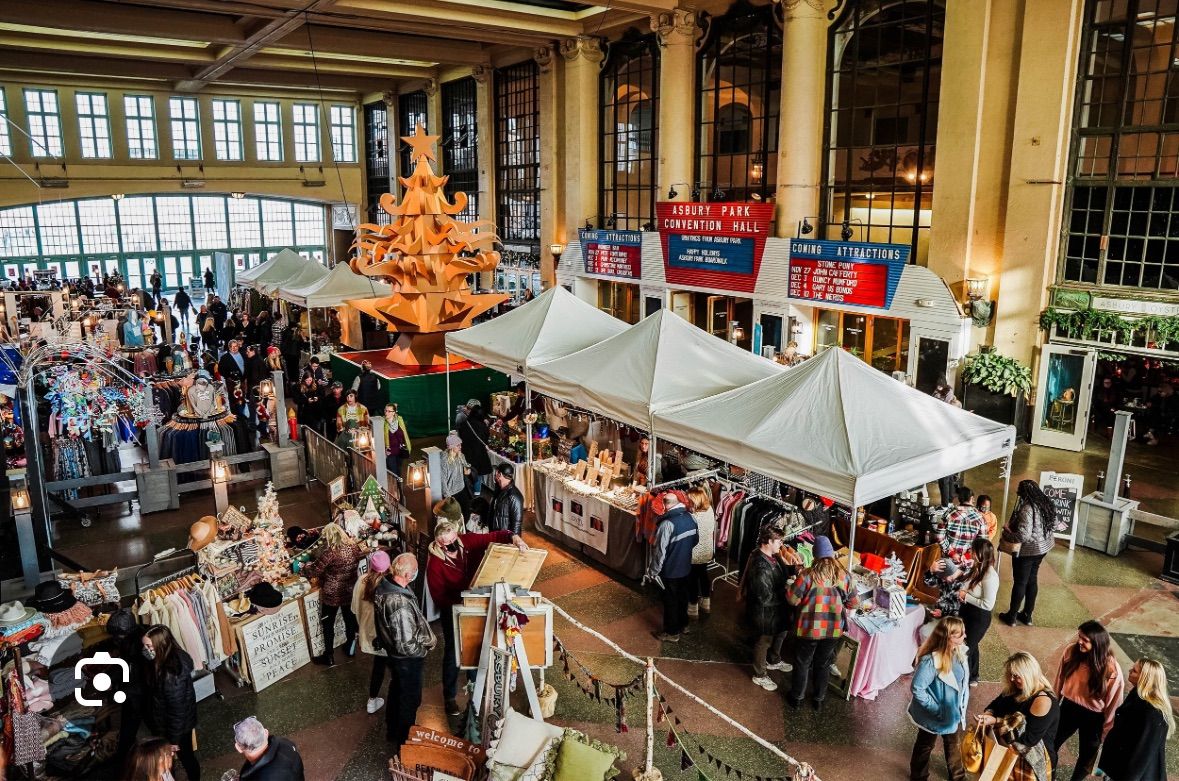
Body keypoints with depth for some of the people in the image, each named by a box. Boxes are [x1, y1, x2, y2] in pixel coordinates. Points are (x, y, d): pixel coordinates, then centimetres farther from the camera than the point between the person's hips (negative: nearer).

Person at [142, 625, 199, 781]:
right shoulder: (174, 657, -13)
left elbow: (177, 710, -25)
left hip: (178, 725, -7)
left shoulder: (171, 674, -37)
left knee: (185, 755, 18)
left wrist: (173, 740, -16)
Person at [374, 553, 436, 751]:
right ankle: (403, 743, 35)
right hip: (406, 660, -8)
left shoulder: (385, 588, -12)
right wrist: (424, 650, -14)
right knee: (410, 701, 15)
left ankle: (392, 731, 51)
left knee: (396, 692, 29)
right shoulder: (400, 604, -39)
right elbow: (406, 646, -33)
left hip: (392, 652, 8)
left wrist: (428, 637, 3)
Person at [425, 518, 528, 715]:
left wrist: (513, 537, -37)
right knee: (453, 653, 8)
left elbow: (492, 537, -18)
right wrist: (460, 604, -32)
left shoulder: (466, 542, -18)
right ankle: (450, 697, 26)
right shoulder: (435, 563, -27)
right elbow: (439, 597, -22)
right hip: (452, 610, -4)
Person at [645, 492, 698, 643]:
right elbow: (695, 539, 8)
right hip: (686, 568, 7)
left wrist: (653, 571, -11)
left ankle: (672, 633, 23)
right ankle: (683, 624, 41)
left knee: (671, 601, 10)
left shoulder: (667, 524, -29)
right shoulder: (689, 517, -7)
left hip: (670, 571, -6)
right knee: (682, 596, 24)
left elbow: (659, 551, -23)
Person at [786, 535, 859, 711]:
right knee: (823, 664, 21)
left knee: (803, 663, 17)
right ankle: (819, 700, 35)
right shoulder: (844, 576, -9)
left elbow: (793, 599, -13)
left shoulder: (807, 575, -19)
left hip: (809, 628, -3)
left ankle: (797, 698, 31)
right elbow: (853, 603, 0)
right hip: (833, 629, 3)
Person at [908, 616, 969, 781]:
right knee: (925, 745, 21)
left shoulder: (959, 651, -13)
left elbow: (963, 678, 5)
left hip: (954, 712, 6)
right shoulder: (931, 661, -36)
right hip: (934, 715, -6)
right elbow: (916, 688, -29)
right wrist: (935, 708, -22)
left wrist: (963, 701, 4)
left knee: (954, 744, 29)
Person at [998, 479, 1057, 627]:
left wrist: (1006, 534, -14)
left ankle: (1011, 616, 19)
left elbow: (1023, 536, -30)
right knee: (1032, 580, 19)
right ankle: (1027, 615, 31)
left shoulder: (1027, 509, -28)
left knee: (1020, 582, 5)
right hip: (1042, 547, 8)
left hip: (1027, 550, -8)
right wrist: (1011, 527, 12)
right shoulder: (1043, 503, -1)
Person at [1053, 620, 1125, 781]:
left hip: (1093, 717, -3)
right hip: (1069, 708, 3)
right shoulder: (1071, 651, -17)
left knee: (1086, 756, 19)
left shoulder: (1112, 669, -27)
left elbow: (1113, 703, -13)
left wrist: (1105, 731, -5)